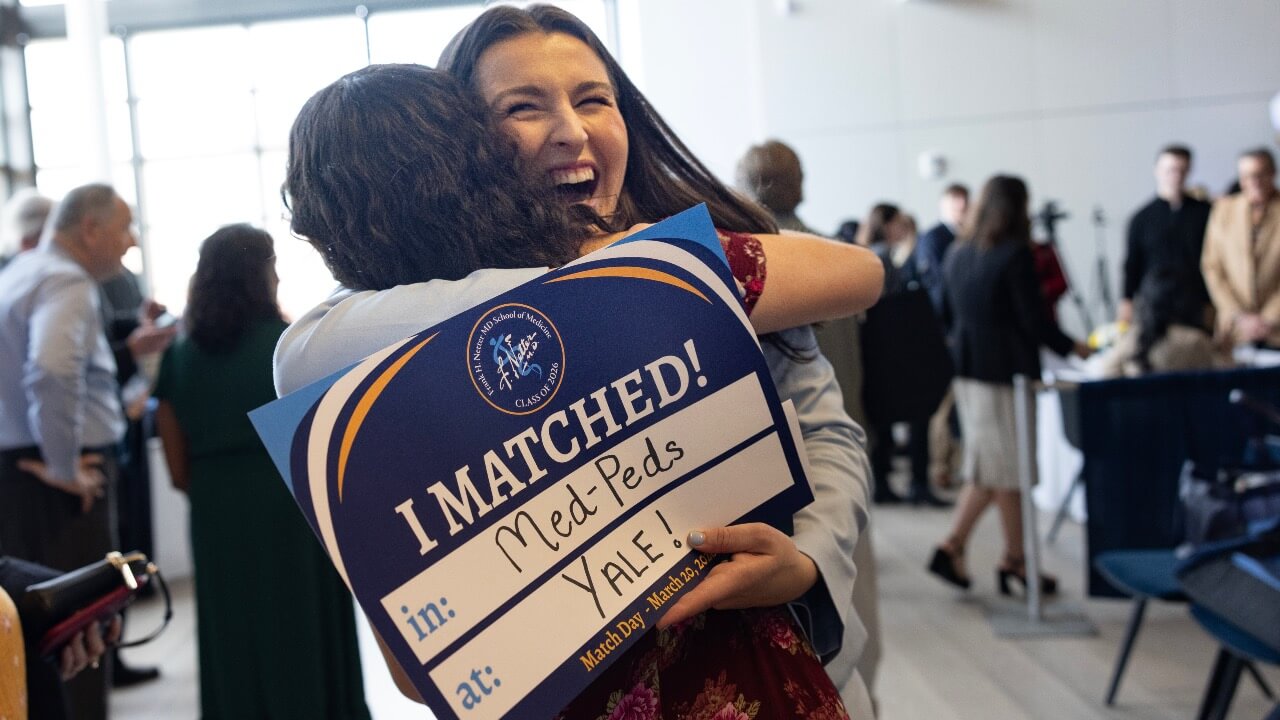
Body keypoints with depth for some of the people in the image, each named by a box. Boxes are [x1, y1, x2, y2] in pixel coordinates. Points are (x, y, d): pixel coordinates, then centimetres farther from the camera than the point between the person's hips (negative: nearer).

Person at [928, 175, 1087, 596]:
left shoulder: (958, 254, 9)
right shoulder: (1015, 253, -13)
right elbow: (1033, 319, -13)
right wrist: (1072, 348, 1)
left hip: (967, 367, 7)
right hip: (1008, 370, -7)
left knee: (987, 469, 14)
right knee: (1009, 470, 3)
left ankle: (952, 548, 10)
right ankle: (1014, 561, 10)